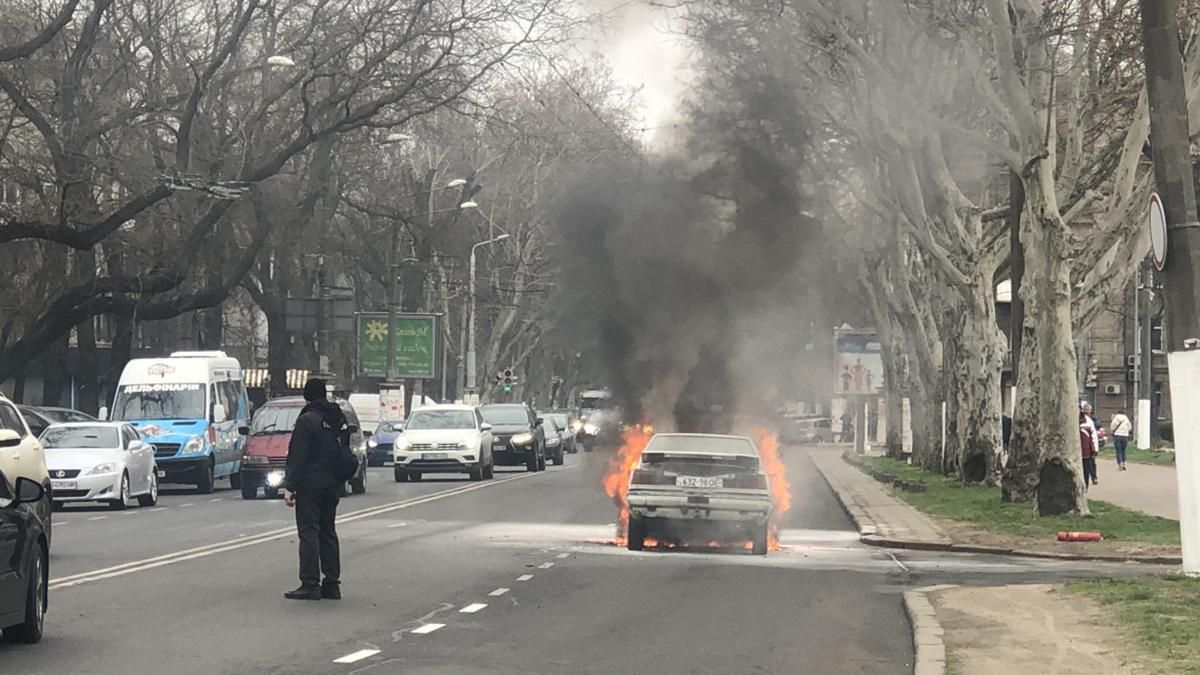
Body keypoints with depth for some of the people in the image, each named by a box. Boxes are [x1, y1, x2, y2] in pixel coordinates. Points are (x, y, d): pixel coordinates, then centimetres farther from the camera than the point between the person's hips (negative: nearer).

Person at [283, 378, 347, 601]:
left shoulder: (307, 420, -12)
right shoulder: (340, 418, 11)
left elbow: (297, 456, -15)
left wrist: (289, 486, -14)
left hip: (310, 484, -7)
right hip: (331, 485, 7)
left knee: (309, 532, -5)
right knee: (328, 533, 12)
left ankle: (310, 584, -9)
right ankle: (332, 584, 12)